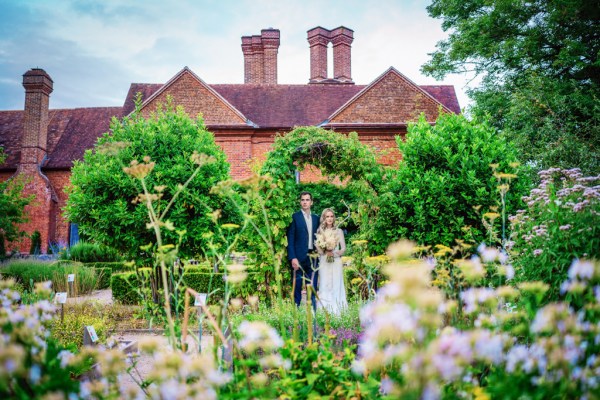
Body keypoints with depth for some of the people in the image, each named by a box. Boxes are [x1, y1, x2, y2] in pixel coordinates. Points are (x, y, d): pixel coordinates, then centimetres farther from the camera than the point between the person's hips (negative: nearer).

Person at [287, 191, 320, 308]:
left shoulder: (316, 218, 14)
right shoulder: (294, 217, -1)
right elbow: (290, 239, -5)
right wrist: (293, 258, -13)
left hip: (313, 257, 4)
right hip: (299, 257, -4)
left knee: (313, 289, 5)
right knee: (296, 288, 0)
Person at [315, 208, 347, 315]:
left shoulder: (339, 231, 6)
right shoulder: (320, 231, 7)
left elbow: (343, 248, 4)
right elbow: (317, 248, 3)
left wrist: (334, 253, -12)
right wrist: (326, 252, -15)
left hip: (336, 262, 0)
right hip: (324, 262, 0)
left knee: (336, 285, -2)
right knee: (325, 285, -2)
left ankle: (337, 311, 2)